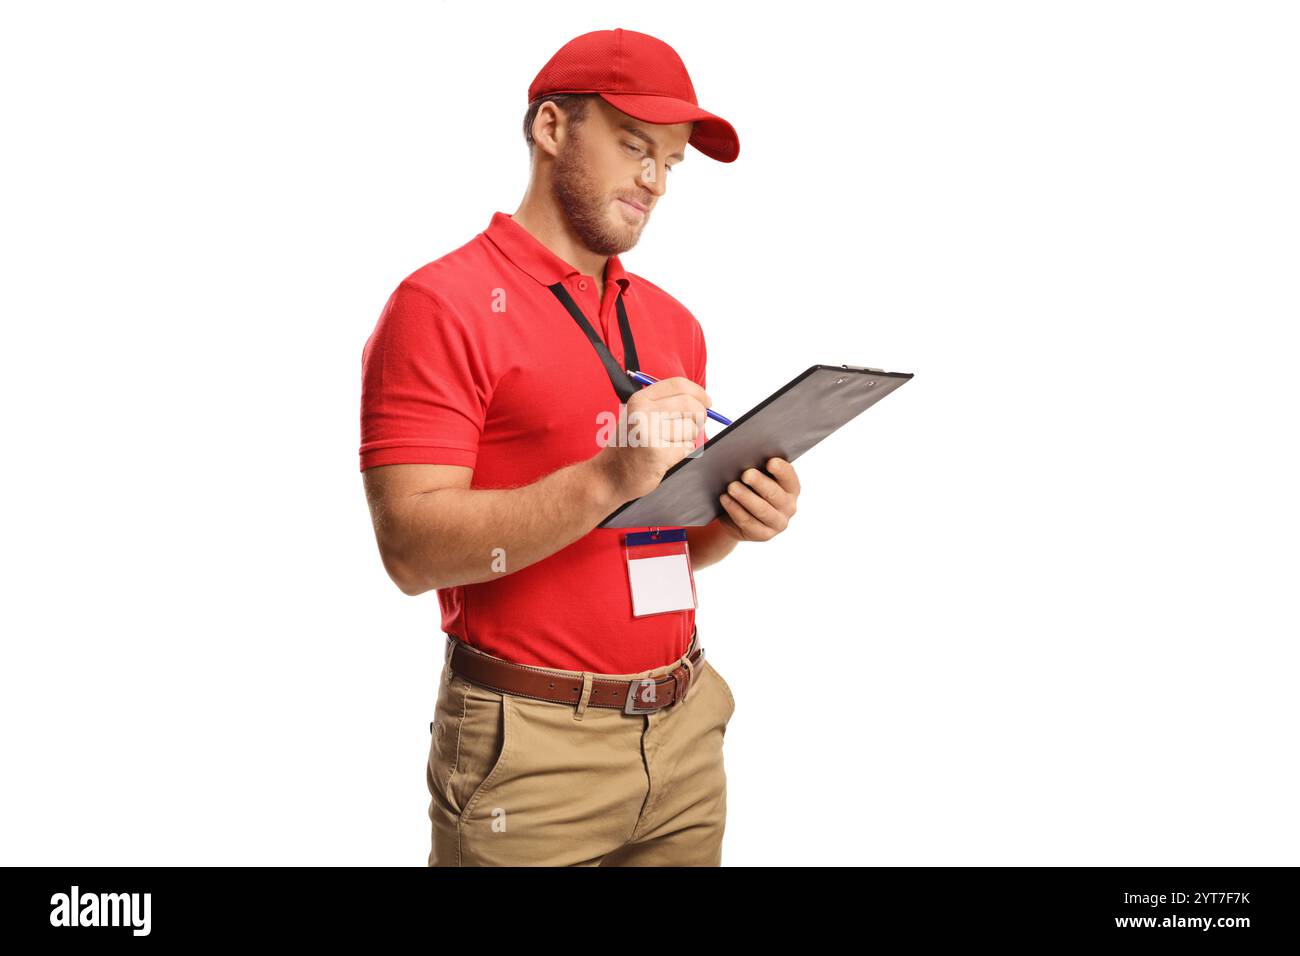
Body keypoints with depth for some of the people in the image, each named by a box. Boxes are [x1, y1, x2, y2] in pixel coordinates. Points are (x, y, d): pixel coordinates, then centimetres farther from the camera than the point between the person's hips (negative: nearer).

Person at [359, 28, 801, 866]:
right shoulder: (443, 306, -9)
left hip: (684, 733, 6)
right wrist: (607, 478, -27)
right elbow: (413, 550, -17)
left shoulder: (674, 324, 12)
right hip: (533, 748, -6)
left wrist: (736, 519, -3)